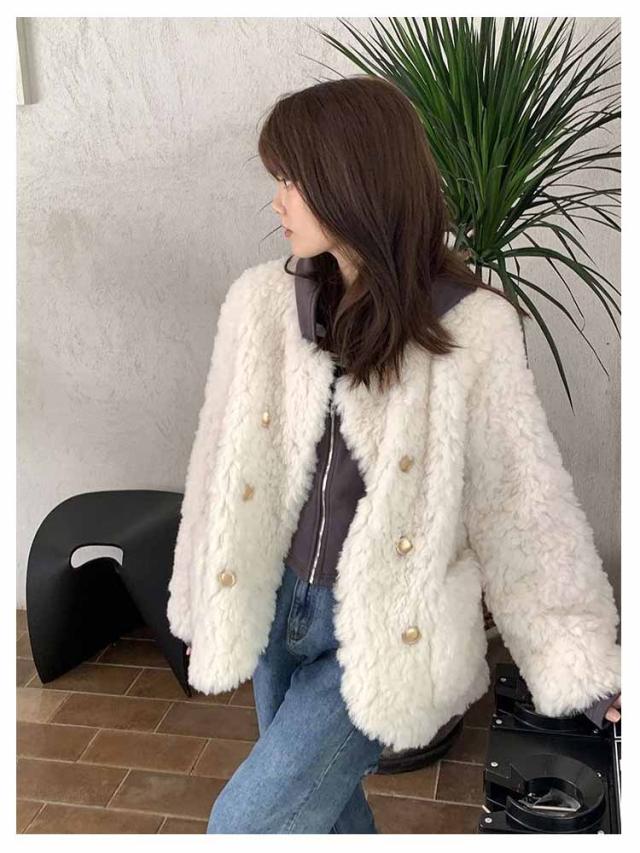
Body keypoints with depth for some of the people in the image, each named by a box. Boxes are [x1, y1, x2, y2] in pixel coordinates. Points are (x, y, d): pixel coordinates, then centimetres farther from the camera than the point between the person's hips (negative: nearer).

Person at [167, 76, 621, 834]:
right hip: (278, 607, 4)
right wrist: (205, 610, 11)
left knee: (247, 823, -1)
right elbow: (222, 463, 3)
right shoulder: (259, 300, -7)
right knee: (317, 806, 22)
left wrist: (588, 666, -6)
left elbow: (524, 501, -10)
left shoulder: (473, 330, -18)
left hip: (384, 629, -4)